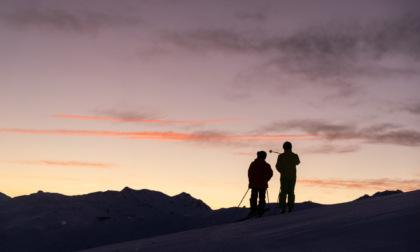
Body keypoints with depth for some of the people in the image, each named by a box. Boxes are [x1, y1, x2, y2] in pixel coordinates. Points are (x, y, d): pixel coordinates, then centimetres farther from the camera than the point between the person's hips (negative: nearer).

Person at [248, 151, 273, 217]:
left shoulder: (253, 164, 3)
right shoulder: (267, 165, 3)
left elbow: (250, 173, -2)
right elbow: (270, 174, 0)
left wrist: (250, 182, 1)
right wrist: (265, 180, 9)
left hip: (254, 184, 0)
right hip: (263, 185, 0)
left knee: (253, 197, 4)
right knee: (262, 198, 5)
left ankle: (253, 210, -5)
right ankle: (260, 211, -1)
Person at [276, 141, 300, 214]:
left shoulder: (281, 156, -8)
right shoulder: (295, 156, -3)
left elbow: (278, 166, -1)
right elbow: (297, 162, 19)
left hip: (284, 176, -1)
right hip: (292, 176, 1)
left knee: (283, 192, 2)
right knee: (291, 192, 10)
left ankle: (282, 208, -7)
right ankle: (290, 207, 7)